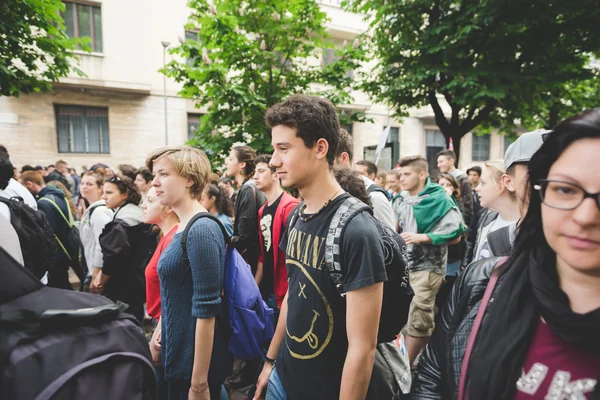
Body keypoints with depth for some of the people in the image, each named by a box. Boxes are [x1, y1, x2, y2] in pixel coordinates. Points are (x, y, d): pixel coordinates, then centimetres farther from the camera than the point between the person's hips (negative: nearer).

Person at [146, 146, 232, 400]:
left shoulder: (201, 230, -22)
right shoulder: (183, 228, 6)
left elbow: (206, 310, -23)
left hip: (196, 360, -8)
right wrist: (161, 333, 18)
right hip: (178, 354, 8)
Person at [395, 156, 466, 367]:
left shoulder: (440, 200, -12)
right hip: (404, 264, 7)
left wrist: (422, 237, -22)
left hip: (427, 268, -7)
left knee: (417, 321, 1)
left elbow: (455, 235, -14)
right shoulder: (402, 200, 8)